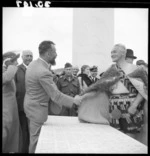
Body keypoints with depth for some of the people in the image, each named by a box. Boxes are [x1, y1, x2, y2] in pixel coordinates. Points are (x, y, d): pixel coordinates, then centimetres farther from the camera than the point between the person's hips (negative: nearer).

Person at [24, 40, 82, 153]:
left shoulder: (33, 64, 0)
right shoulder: (44, 72, -29)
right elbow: (56, 96, -25)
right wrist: (74, 100, -15)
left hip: (30, 104, 10)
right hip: (37, 109, -9)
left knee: (33, 137, 24)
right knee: (36, 140, 7)